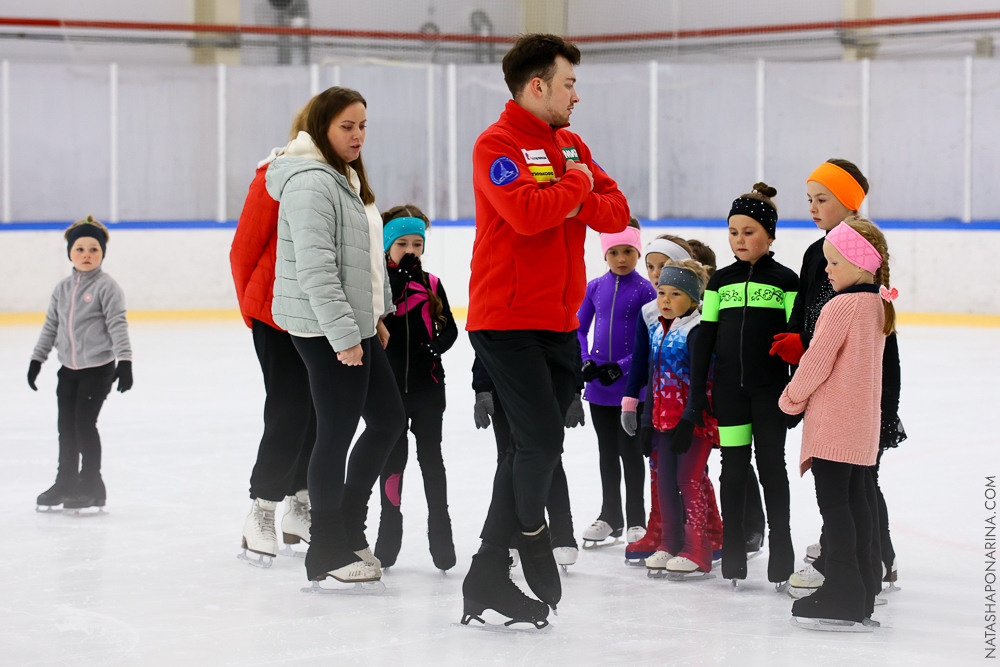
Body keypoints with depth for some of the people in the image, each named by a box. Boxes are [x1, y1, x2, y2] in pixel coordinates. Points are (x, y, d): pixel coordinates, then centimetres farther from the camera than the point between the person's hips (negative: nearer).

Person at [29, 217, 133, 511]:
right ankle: (66, 483, 23)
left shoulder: (106, 286, -8)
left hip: (98, 368, -6)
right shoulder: (63, 288, 10)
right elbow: (51, 326, 17)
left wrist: (125, 361, -20)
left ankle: (91, 485, 4)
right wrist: (37, 359, 17)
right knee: (66, 425, 10)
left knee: (84, 423, -8)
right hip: (69, 368, 6)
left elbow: (118, 325, -13)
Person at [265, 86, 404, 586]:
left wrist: (377, 316, 21)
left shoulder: (347, 179, 17)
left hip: (355, 326, 10)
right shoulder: (311, 182, -17)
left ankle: (347, 525, 24)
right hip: (325, 332, -10)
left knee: (388, 418, 14)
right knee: (337, 432, -3)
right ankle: (328, 551, 6)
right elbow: (316, 267, -23)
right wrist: (343, 333, -24)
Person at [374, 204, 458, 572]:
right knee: (392, 458, 6)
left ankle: (440, 529, 11)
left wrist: (435, 346, -13)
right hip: (388, 386, -1)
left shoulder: (431, 284, 5)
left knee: (431, 456, 5)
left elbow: (449, 328, 8)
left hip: (427, 386, 1)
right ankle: (390, 530, 18)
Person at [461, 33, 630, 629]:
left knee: (535, 445, 7)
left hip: (559, 322, 8)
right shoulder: (498, 145, -9)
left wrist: (576, 202, -10)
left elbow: (616, 213, 10)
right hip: (507, 320, -8)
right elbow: (528, 213, -25)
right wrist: (577, 185, -9)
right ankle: (532, 536, 14)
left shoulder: (571, 145, 15)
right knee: (543, 438, -13)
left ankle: (488, 577, 13)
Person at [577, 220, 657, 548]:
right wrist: (585, 362, -5)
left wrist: (621, 367, -18)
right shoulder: (596, 287, 4)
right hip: (599, 385, 4)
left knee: (630, 449, 3)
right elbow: (579, 329, 11)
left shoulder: (645, 289, -8)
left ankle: (636, 519, 14)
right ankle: (610, 516, 25)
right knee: (606, 451, 13)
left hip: (631, 383, -4)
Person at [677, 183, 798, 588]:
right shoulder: (721, 280, 8)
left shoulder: (785, 280, 0)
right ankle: (732, 553, 10)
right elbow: (705, 336, 8)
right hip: (728, 386, 2)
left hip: (770, 386, -2)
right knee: (733, 465, 4)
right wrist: (696, 393, 4)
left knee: (770, 463, 2)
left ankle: (780, 549, 10)